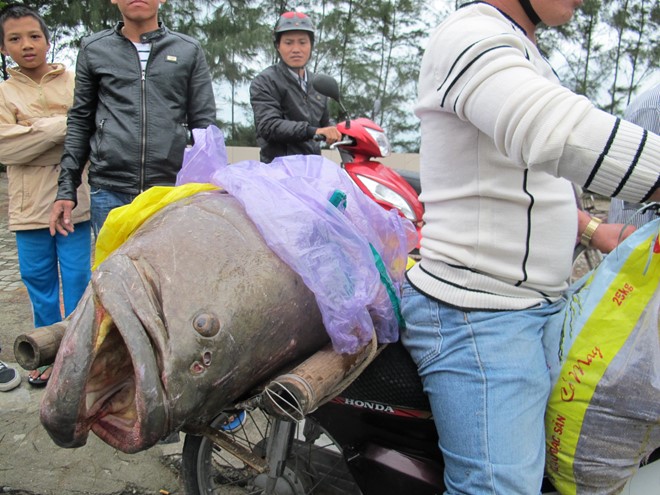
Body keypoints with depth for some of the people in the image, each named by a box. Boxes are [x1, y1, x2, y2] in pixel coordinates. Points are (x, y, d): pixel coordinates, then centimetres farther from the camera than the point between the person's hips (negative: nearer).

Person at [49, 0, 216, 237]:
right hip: (109, 192, 1)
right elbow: (80, 122, 13)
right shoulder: (93, 49, 11)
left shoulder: (189, 50, 8)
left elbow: (203, 124, 6)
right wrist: (67, 189, 7)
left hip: (172, 191, 0)